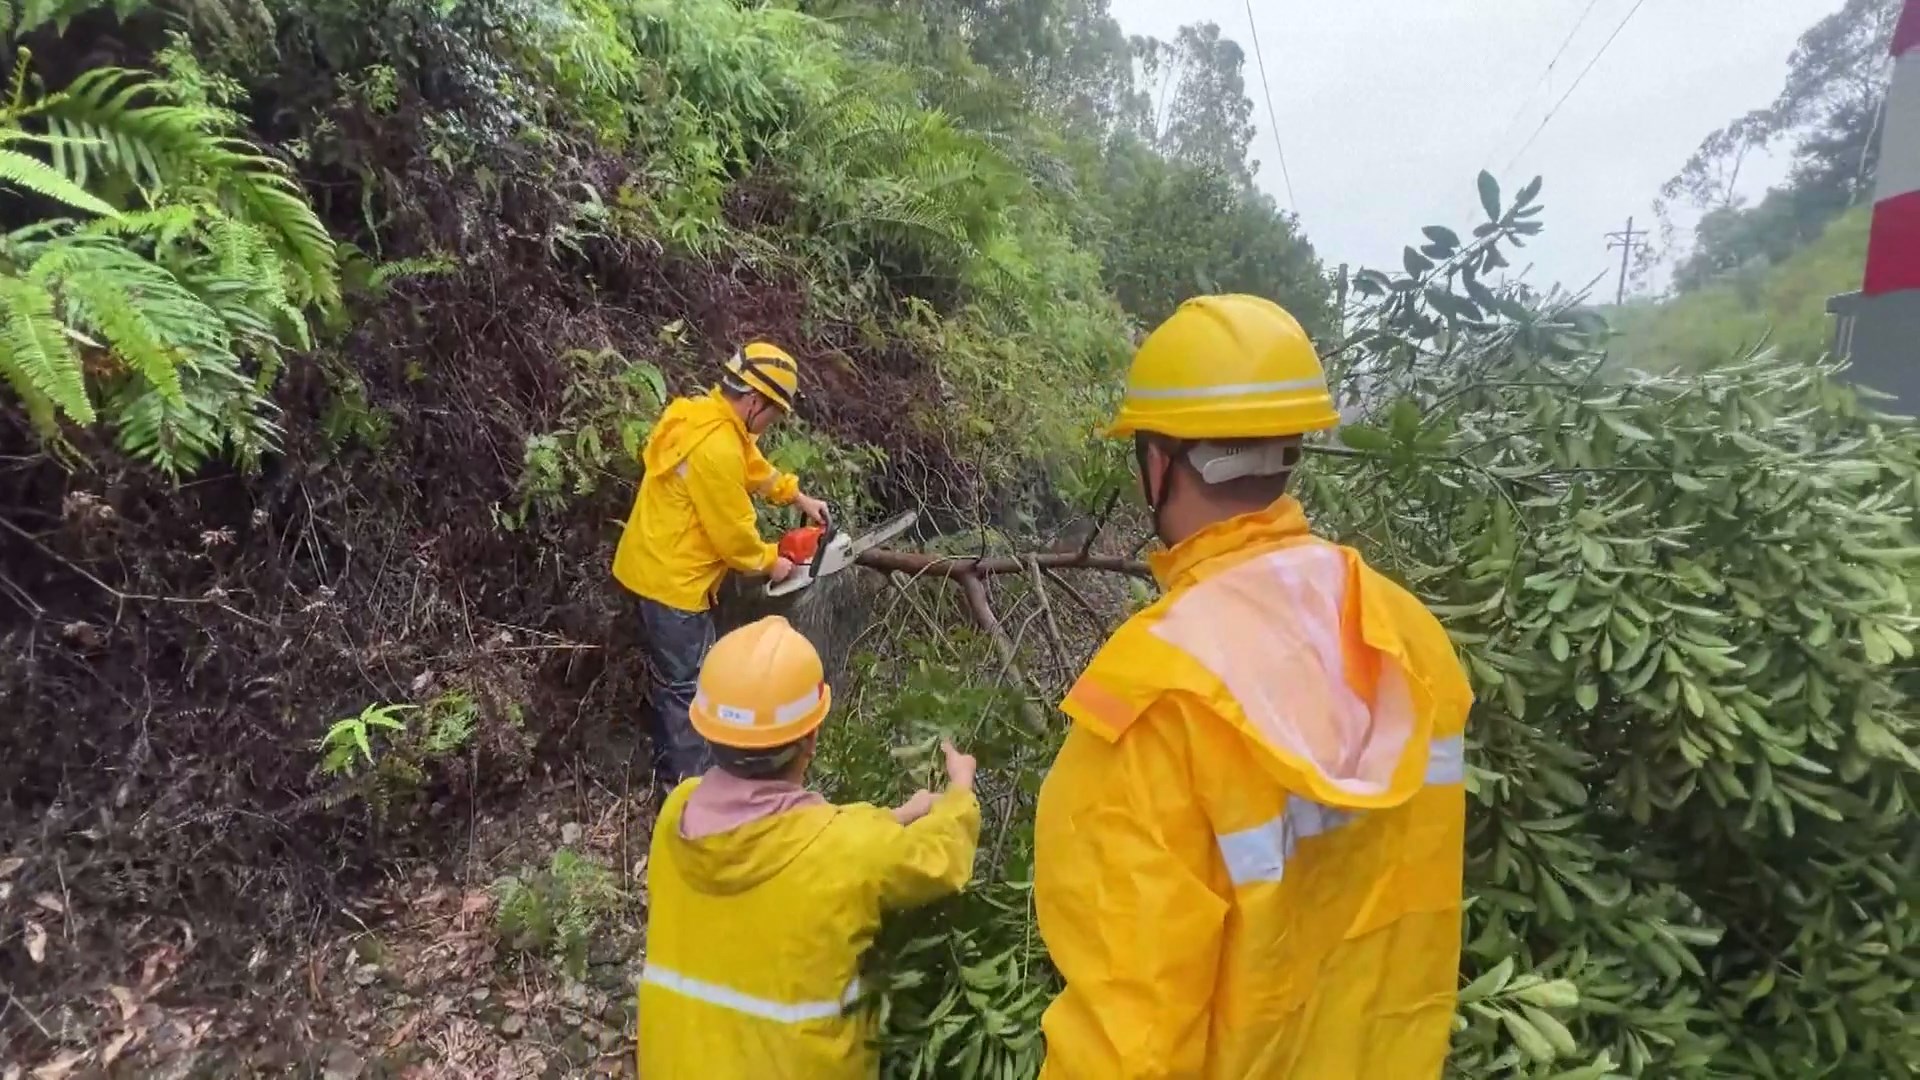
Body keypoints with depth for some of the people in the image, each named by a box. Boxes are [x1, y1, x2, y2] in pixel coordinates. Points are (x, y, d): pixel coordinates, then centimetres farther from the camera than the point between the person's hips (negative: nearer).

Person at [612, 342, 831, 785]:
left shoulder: (705, 416, 4)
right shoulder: (716, 447, -29)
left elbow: (755, 467, 20)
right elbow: (732, 531, -21)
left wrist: (800, 498, 23)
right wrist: (770, 563, -4)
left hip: (655, 568, 11)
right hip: (674, 579, -11)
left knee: (672, 677, 23)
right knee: (689, 687, 2)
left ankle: (671, 771, 40)